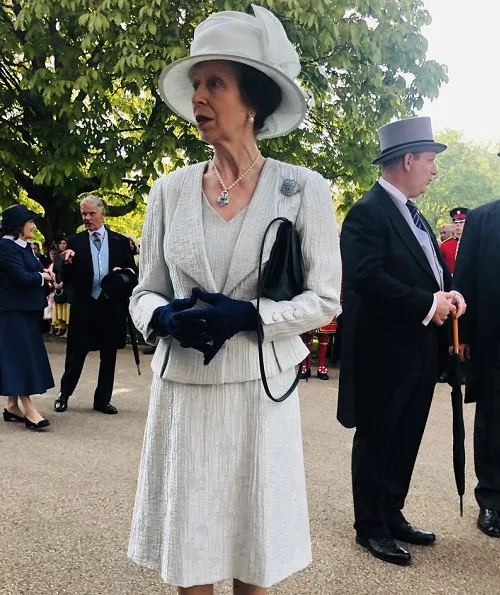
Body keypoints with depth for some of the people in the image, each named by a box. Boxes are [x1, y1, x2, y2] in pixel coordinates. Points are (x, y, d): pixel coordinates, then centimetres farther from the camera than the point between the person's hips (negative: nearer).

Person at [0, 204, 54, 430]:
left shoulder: (24, 246, 15)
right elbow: (22, 277, -22)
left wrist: (43, 273, -5)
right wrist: (43, 276, -7)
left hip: (27, 309, 10)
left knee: (24, 354, 11)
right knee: (19, 355, -9)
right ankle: (28, 409, -7)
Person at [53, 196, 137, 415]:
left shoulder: (120, 241, 5)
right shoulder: (75, 242, 2)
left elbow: (133, 271, 7)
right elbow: (67, 279, 0)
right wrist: (67, 262, -19)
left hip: (112, 305, 1)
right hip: (84, 306, -1)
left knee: (109, 356, 10)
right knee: (76, 353, 6)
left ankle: (102, 400, 24)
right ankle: (64, 394, 26)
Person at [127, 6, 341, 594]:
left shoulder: (302, 189, -5)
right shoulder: (171, 190, 3)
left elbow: (325, 299, -3)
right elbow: (144, 293, 8)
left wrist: (247, 316, -17)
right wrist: (165, 317, -14)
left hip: (259, 391, -2)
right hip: (182, 391, 2)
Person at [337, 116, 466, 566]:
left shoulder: (412, 213, 14)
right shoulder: (368, 212, -15)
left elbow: (433, 268, 19)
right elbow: (368, 279, -26)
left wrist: (450, 294, -3)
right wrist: (428, 304, -21)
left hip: (420, 352, 9)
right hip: (386, 352, -9)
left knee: (406, 441, 18)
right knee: (376, 440, 6)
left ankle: (392, 515, 34)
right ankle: (370, 527, 21)